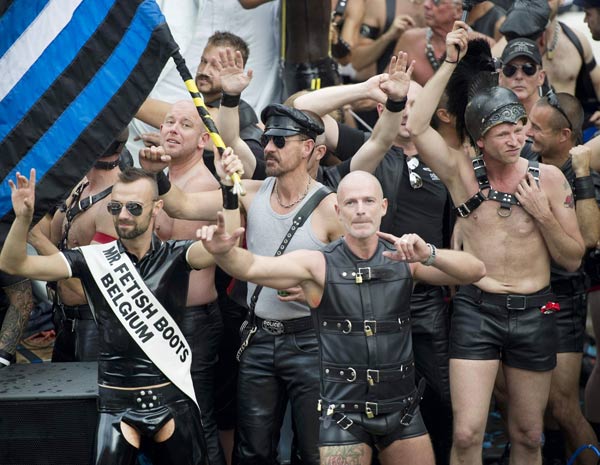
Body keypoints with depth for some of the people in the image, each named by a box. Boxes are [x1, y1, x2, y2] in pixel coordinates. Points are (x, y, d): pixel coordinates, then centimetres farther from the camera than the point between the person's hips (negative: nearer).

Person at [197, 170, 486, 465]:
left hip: (401, 407, 2)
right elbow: (252, 267, -13)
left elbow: (475, 271, -7)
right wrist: (224, 252, -35)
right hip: (343, 410, -2)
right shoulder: (318, 264, -4)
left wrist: (429, 256, -25)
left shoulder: (404, 258, 1)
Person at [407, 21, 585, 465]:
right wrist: (449, 63, -17)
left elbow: (573, 260, 3)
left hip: (533, 312, 2)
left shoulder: (548, 178, 0)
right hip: (476, 310, -2)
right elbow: (416, 127, -18)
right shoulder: (462, 173, -2)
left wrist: (543, 214, -12)